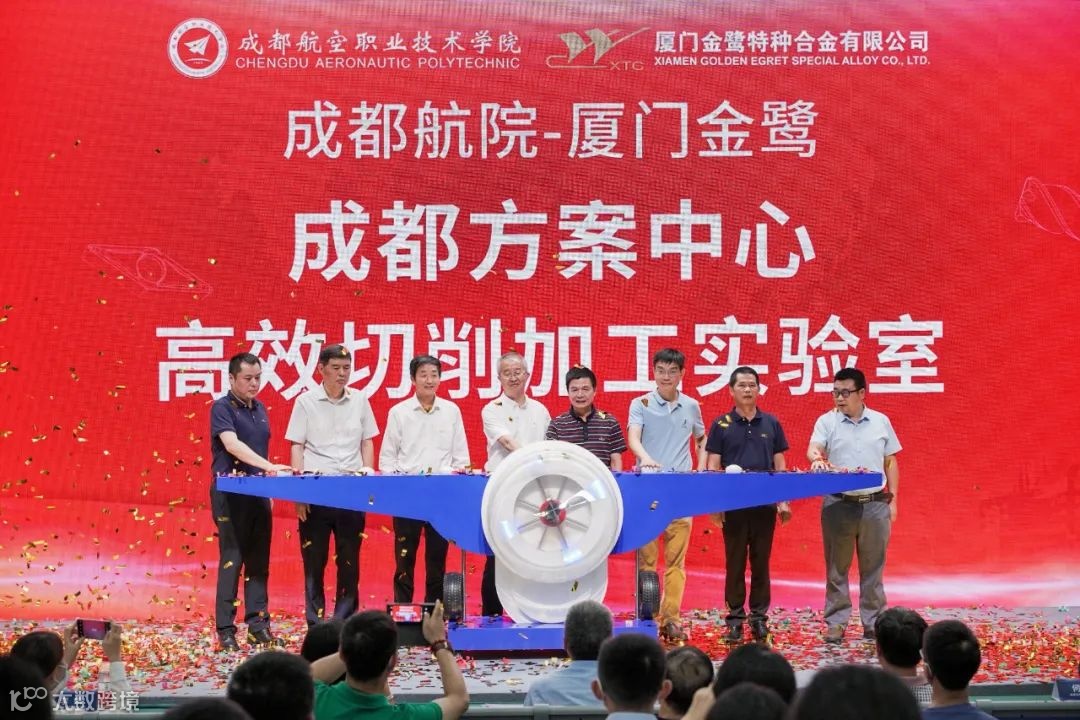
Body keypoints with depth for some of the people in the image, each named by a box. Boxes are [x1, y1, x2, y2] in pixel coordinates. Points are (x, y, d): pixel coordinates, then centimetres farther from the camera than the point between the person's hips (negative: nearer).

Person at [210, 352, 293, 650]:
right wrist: (269, 467, -35)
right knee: (231, 560, -5)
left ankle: (258, 624, 12)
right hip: (230, 493, -7)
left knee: (259, 561, 7)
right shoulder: (222, 408, -9)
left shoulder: (260, 410, 14)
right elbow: (232, 445, -25)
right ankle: (225, 629, -1)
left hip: (259, 493, 7)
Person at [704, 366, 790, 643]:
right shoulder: (721, 425, 2)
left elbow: (780, 465, 10)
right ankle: (735, 619, 10)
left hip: (765, 504, 2)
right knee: (735, 563, 3)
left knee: (761, 562, 6)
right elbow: (712, 467, 1)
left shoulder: (771, 423, 8)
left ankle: (759, 617, 13)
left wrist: (783, 501, 4)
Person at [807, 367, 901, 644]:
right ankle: (835, 623, 11)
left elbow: (891, 463, 12)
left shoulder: (881, 422, 8)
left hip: (875, 504, 2)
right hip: (839, 504, -1)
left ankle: (873, 623, 16)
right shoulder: (827, 421, 1)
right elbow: (814, 448, -15)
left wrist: (892, 499, 8)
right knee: (837, 567, 4)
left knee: (873, 567, 8)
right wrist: (817, 459, -39)